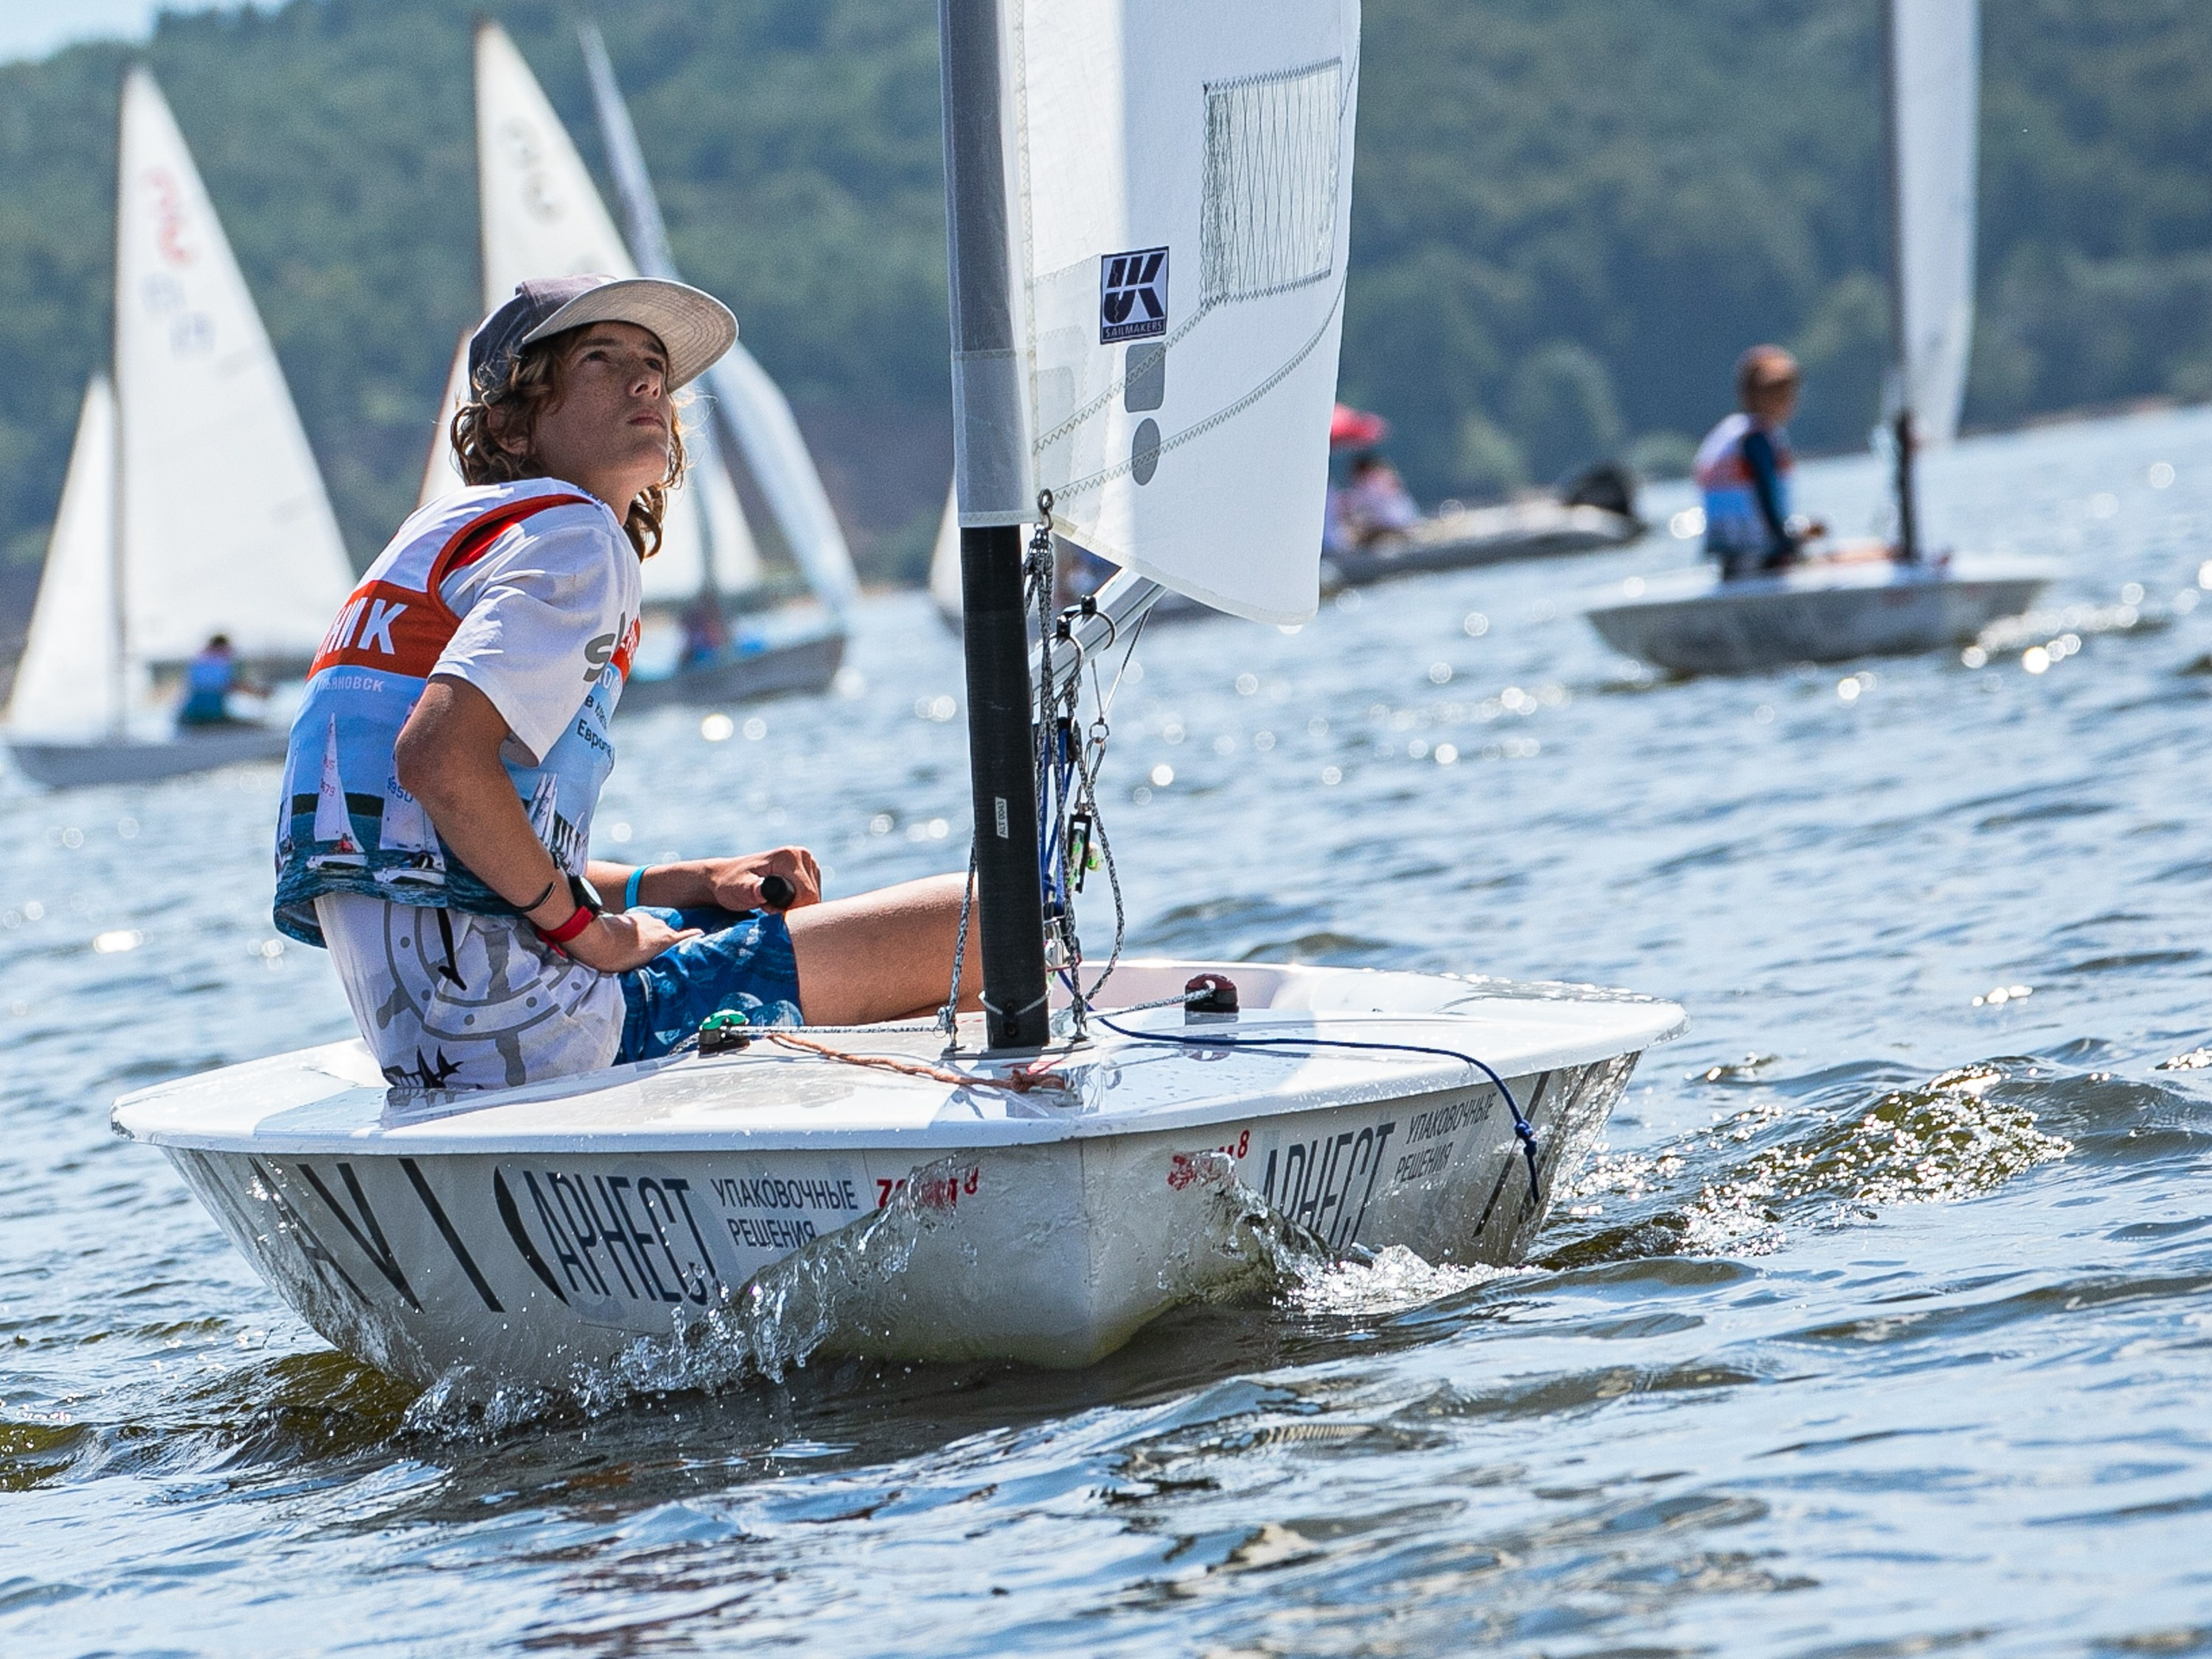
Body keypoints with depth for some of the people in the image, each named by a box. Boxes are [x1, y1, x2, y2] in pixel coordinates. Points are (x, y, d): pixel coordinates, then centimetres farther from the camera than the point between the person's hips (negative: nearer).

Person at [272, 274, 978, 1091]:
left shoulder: (457, 528, 23)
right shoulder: (574, 535, -6)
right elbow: (438, 758, -25)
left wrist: (694, 884, 15)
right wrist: (586, 924, -13)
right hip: (521, 1023, -10)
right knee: (983, 925, -8)